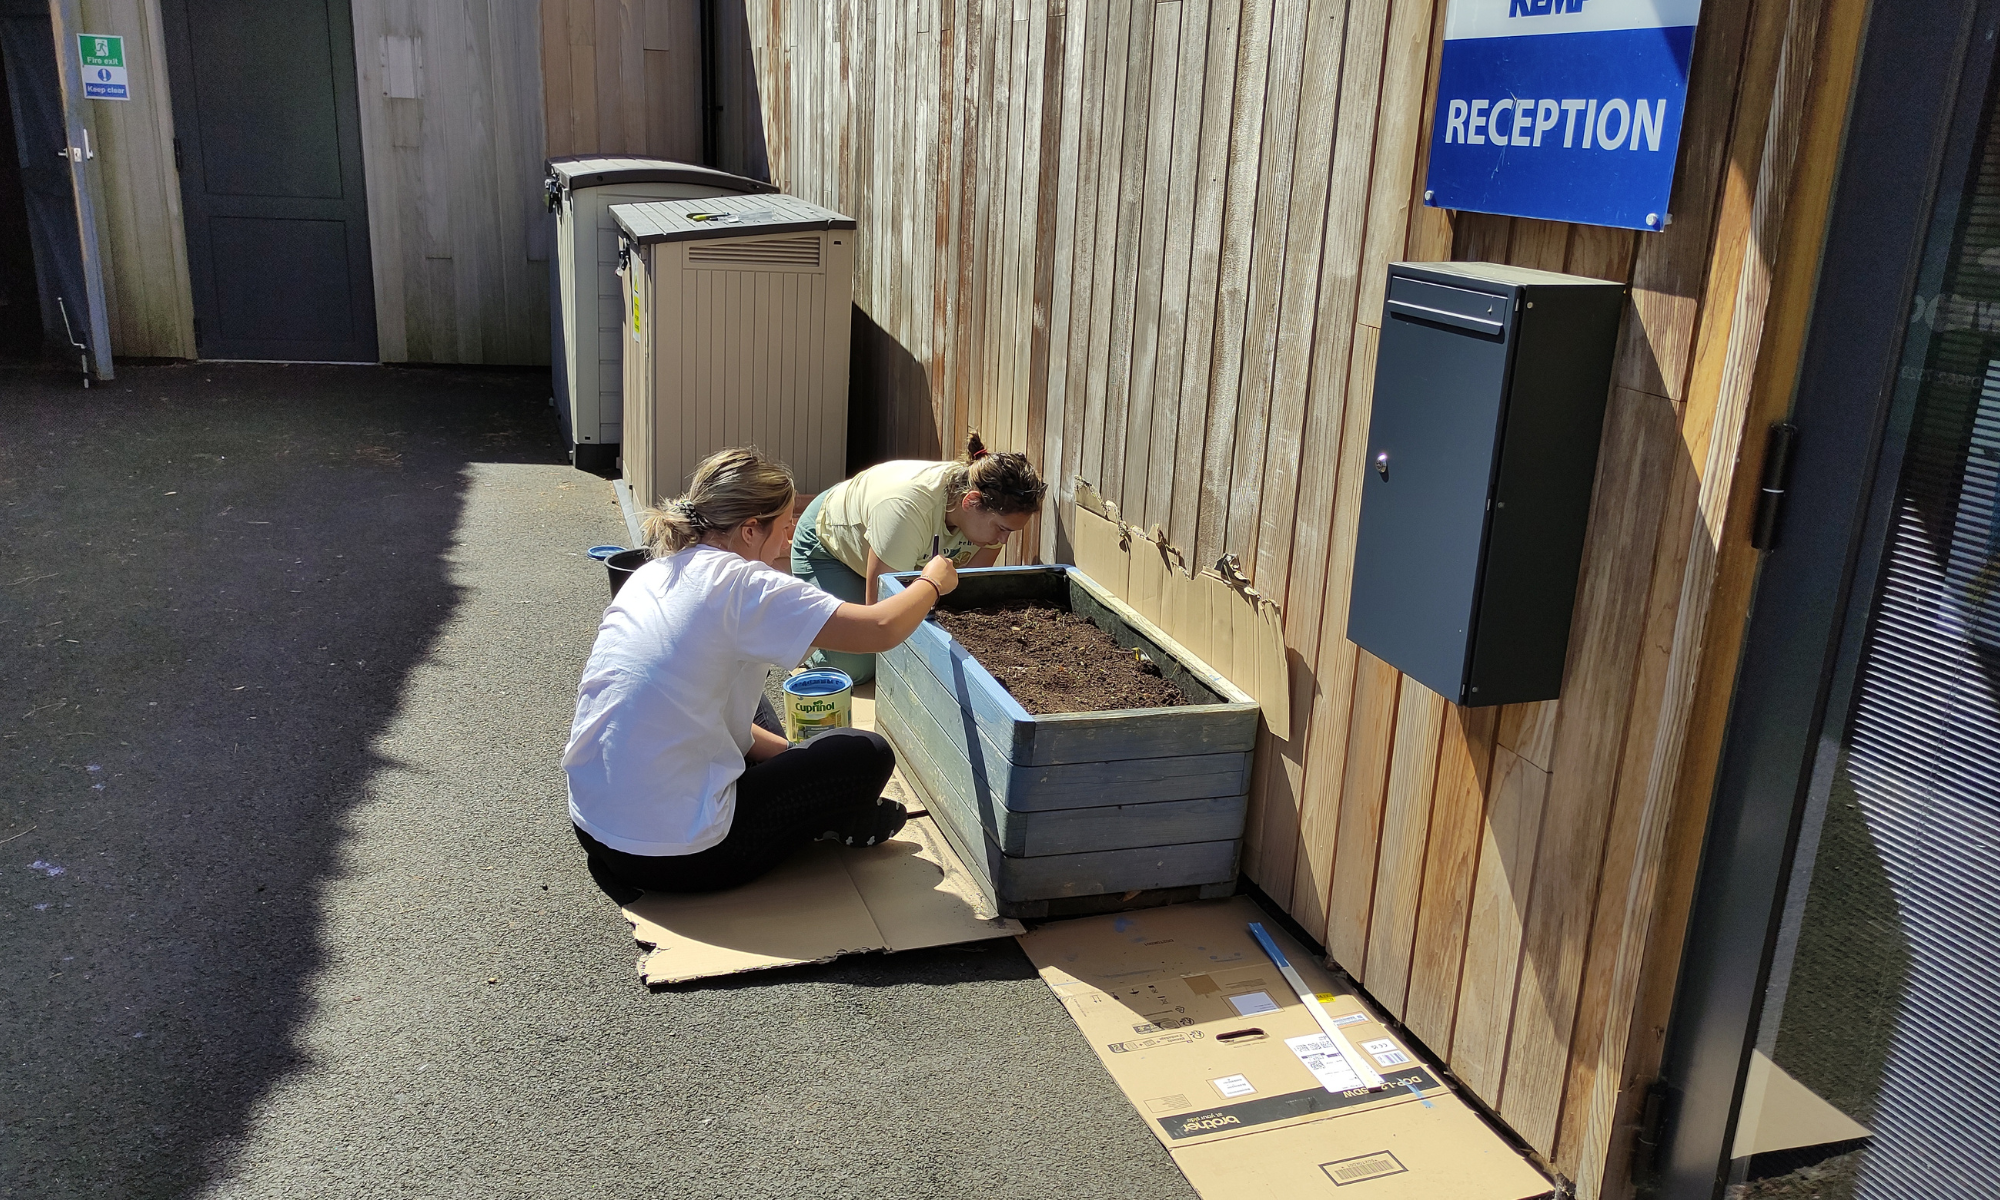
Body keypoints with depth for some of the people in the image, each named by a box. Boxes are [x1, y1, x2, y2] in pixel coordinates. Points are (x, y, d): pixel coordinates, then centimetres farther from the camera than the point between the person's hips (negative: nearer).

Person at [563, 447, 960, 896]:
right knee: (869, 755, 3)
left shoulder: (654, 574, 7)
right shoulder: (739, 584, -17)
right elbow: (880, 629, -19)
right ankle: (847, 825, 31)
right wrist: (932, 583, 1)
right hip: (677, 856, -9)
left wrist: (791, 752, 13)